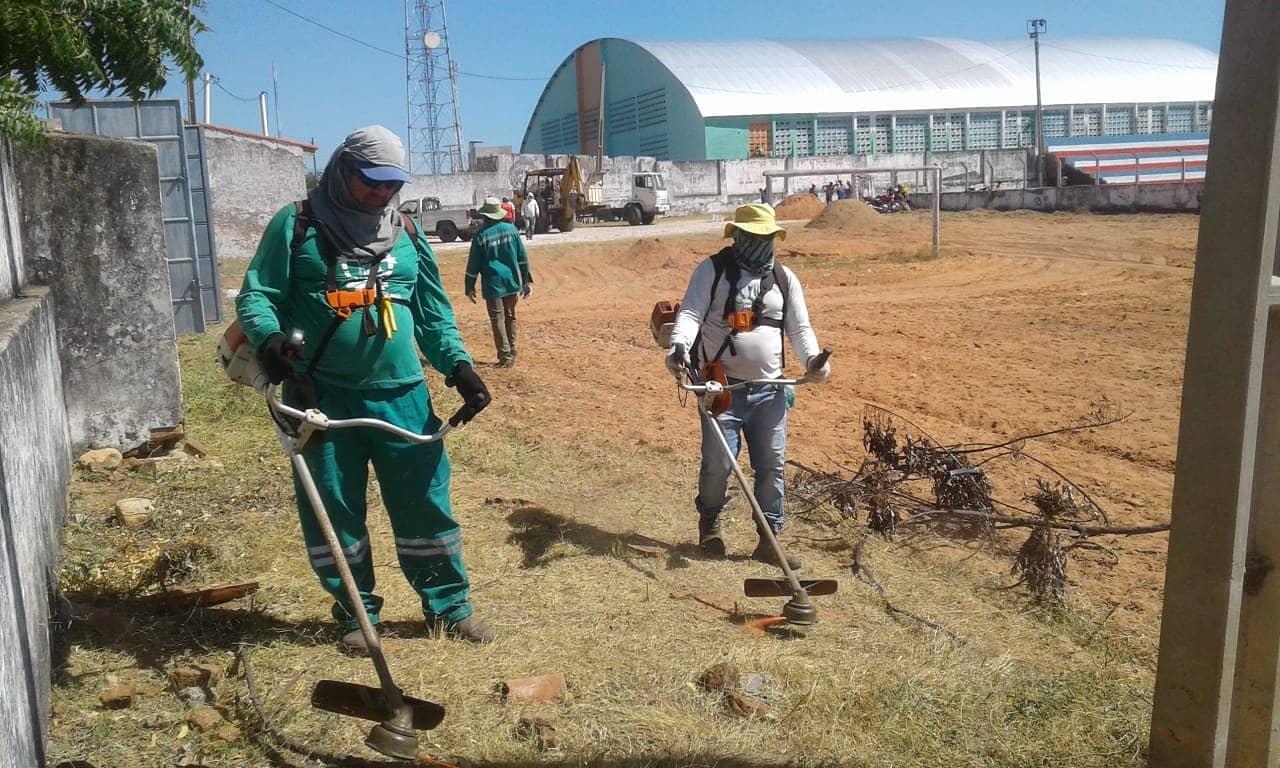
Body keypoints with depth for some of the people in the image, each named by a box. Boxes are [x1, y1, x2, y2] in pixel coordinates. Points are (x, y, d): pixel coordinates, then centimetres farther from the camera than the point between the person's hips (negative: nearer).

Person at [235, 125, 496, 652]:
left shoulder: (406, 235, 12)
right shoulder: (297, 226, 2)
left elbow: (434, 312, 14)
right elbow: (256, 296, 0)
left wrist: (459, 365, 0)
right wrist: (271, 341, -21)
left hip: (400, 395, 2)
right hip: (320, 395, -2)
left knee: (425, 500, 6)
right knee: (333, 509, 7)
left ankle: (449, 604, 22)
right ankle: (357, 612, 25)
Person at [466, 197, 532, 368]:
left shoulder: (481, 235, -9)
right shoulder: (511, 229, 1)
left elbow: (473, 264, -5)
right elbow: (523, 258, 5)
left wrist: (470, 287, 5)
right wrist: (527, 280, 12)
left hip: (493, 284, -4)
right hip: (512, 282, 4)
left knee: (498, 320, 1)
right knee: (510, 317, 17)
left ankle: (505, 357, -2)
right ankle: (511, 354, 24)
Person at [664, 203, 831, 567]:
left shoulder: (785, 279, 12)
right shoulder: (711, 271, 0)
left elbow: (799, 328, 9)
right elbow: (690, 313, -11)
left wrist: (812, 358, -12)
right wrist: (679, 346, -31)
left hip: (769, 390, 4)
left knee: (772, 466, 4)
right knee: (718, 462, 0)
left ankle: (768, 540, 16)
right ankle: (709, 524, 28)